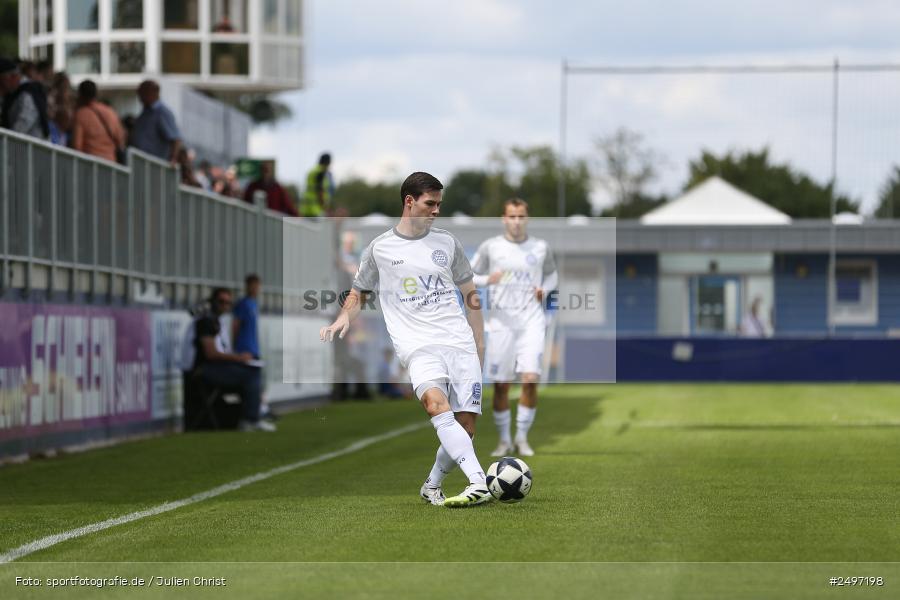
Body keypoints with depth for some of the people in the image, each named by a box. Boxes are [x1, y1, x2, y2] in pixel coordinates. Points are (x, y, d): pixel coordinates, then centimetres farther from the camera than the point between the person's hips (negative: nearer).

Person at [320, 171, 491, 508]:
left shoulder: (447, 243, 15)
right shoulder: (380, 248, 9)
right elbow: (358, 293, 20)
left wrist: (479, 347, 18)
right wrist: (344, 319, -2)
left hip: (461, 343, 3)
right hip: (419, 346, -3)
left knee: (466, 424, -6)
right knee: (436, 403, -31)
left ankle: (432, 486, 17)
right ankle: (479, 484, -41)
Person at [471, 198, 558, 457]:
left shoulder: (541, 248, 7)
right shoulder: (490, 247, 3)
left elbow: (552, 274, 23)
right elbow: (470, 277, 7)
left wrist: (544, 289, 1)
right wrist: (488, 279, -14)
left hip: (532, 322, 0)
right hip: (501, 323, 0)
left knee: (530, 380, -14)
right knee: (501, 385, 1)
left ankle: (522, 437, 3)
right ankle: (504, 441, 17)